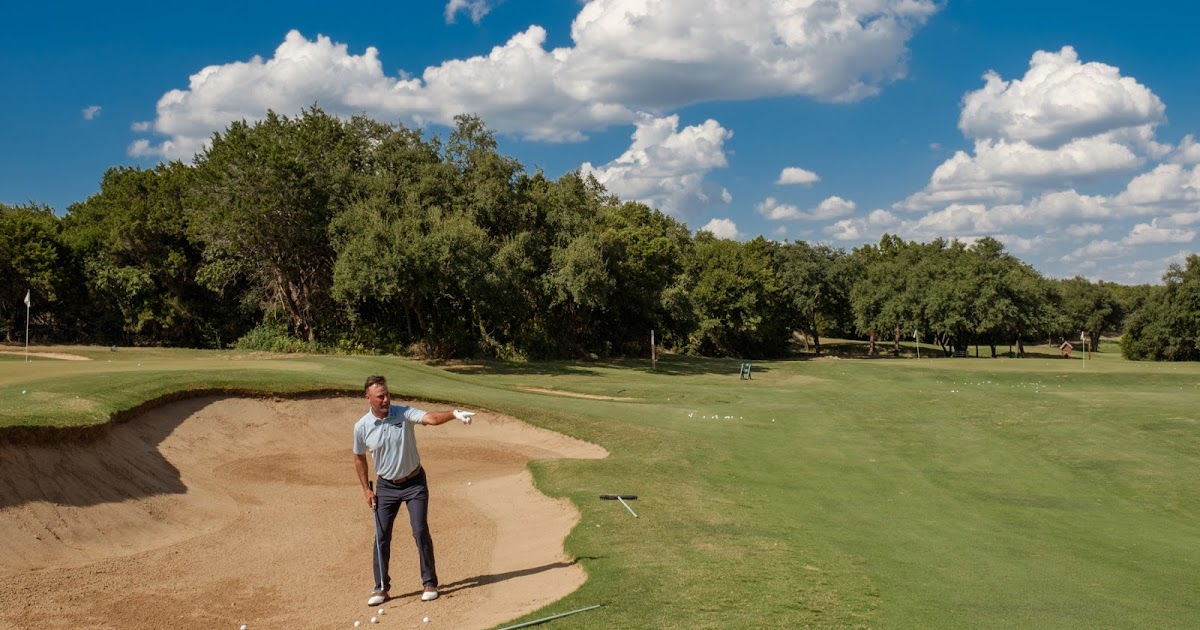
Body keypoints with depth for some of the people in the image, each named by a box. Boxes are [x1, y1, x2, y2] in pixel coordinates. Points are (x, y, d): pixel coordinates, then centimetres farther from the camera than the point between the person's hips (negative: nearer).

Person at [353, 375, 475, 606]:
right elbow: (359, 458, 7)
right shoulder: (361, 427, -9)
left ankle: (429, 583, 7)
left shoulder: (404, 413, -15)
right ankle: (381, 587, 17)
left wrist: (454, 413, -52)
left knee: (420, 530, -6)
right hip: (386, 486, 2)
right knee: (381, 537, 2)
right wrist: (366, 489, 5)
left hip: (414, 482, -2)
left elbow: (432, 418, -33)